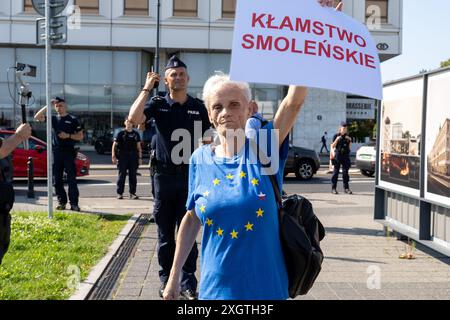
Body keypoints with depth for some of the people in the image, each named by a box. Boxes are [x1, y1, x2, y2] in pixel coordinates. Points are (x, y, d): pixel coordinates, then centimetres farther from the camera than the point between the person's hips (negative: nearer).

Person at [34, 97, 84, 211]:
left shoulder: (73, 120, 5)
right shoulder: (53, 119, 12)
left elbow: (80, 136, 4)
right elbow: (37, 117, 1)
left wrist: (68, 135, -12)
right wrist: (47, 106, -3)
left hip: (69, 151, -3)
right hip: (56, 152, 4)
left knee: (71, 179, -5)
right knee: (57, 179, 4)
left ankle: (74, 204, -4)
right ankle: (61, 202, 12)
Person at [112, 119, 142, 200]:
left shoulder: (136, 134, 11)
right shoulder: (121, 133, 2)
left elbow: (139, 147, 13)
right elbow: (114, 145, 1)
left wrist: (140, 158, 6)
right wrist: (113, 156, -9)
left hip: (133, 157, 3)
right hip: (122, 156, -3)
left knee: (133, 176, 3)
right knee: (122, 175, -1)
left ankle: (132, 193, 10)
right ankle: (119, 193, 4)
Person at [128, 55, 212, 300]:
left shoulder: (198, 107, 5)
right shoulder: (158, 104, 1)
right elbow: (133, 118, -18)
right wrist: (146, 88, -12)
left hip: (190, 176, 0)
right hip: (164, 176, 0)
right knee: (165, 234, 9)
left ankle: (188, 284, 8)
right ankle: (167, 281, 20)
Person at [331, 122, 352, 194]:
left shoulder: (347, 137, 13)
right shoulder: (336, 136, 3)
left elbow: (350, 147, 15)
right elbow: (332, 146, 0)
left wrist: (349, 140, 0)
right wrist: (336, 140, -14)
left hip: (346, 156, 3)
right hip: (338, 155, -3)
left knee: (345, 172, 4)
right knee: (336, 172, -3)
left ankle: (346, 188, 9)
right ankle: (333, 188, 0)